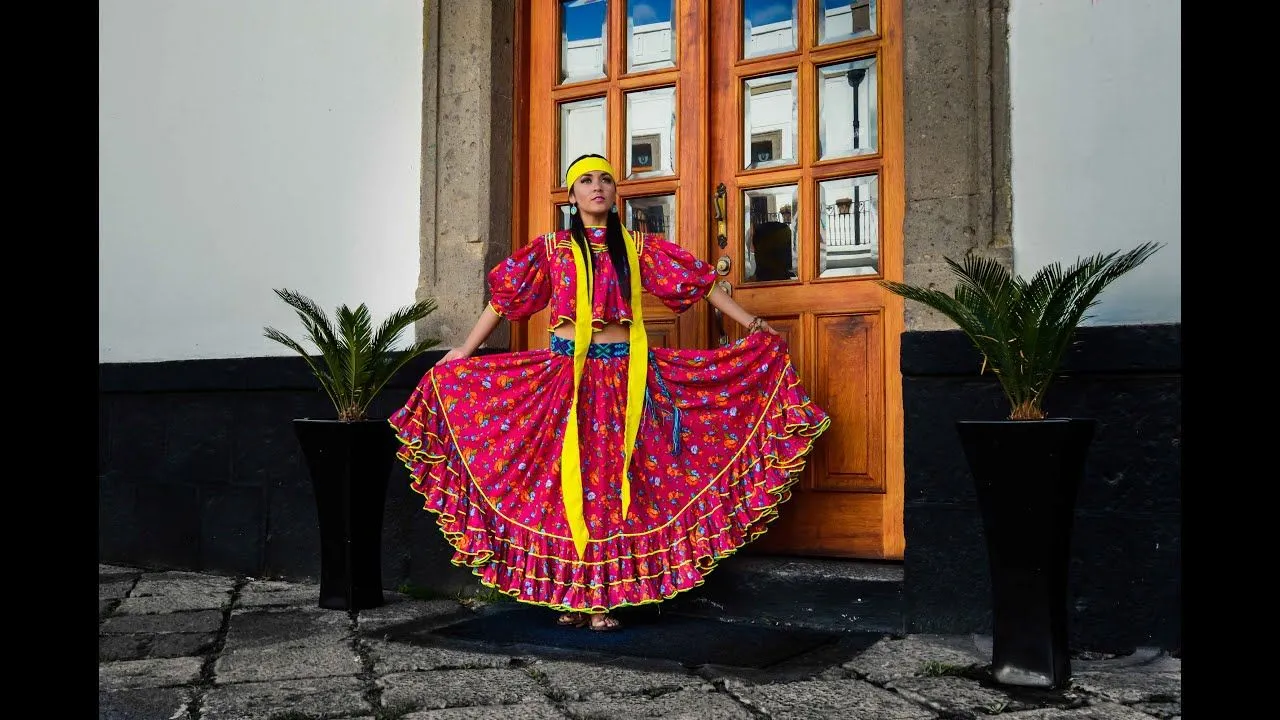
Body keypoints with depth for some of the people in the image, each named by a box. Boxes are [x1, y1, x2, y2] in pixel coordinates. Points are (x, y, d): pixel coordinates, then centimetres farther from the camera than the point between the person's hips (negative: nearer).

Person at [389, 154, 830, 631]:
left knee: (614, 481, 0)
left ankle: (604, 596, 6)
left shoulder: (639, 247, 9)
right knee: (566, 481, -1)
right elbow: (503, 299, 11)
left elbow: (700, 284, 8)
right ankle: (570, 594, 9)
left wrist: (755, 326, 6)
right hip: (564, 373, 0)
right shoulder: (551, 248, 8)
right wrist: (464, 351, 10)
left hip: (623, 374, 0)